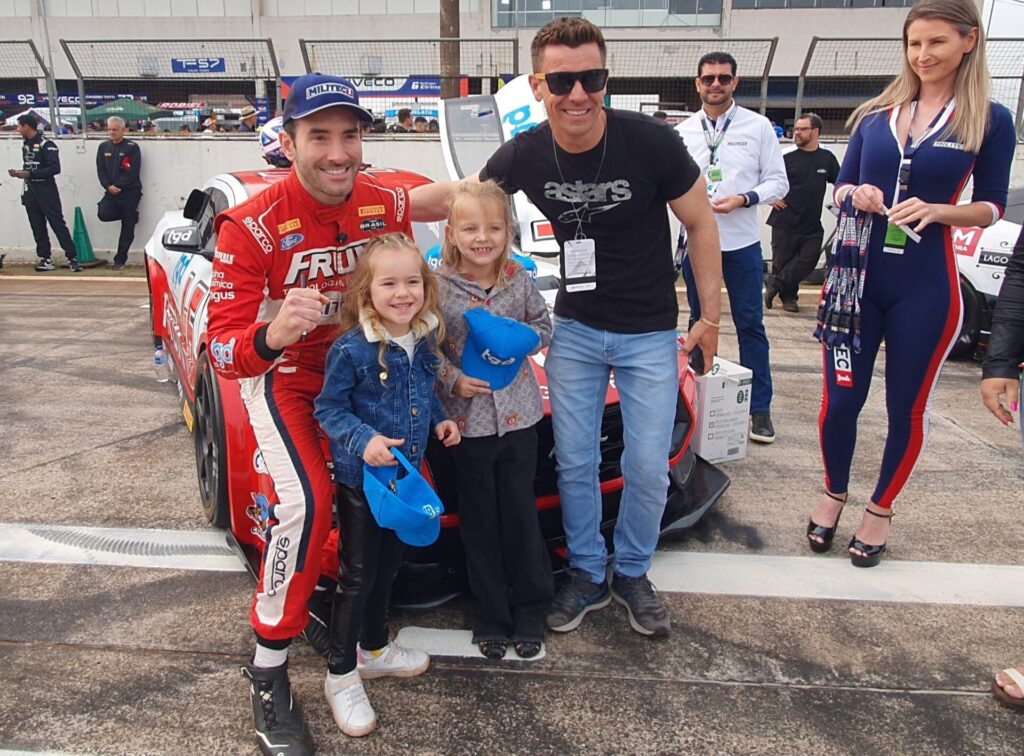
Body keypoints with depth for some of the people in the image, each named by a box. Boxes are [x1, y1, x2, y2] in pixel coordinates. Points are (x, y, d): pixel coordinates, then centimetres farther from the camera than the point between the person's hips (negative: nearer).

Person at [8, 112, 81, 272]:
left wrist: (29, 174, -20)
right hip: (30, 191, 8)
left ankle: (72, 258, -9)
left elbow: (55, 168, -20)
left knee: (58, 224, -9)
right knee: (38, 227, 7)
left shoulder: (46, 145, -12)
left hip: (46, 190, -8)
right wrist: (19, 173, 0)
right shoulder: (25, 145, 14)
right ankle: (45, 259, 12)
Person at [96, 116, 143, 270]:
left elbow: (133, 172, -12)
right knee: (104, 214, -20)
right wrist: (108, 186, -11)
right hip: (111, 192, 4)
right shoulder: (103, 147, 11)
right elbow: (100, 170, 7)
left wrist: (118, 186, -15)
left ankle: (120, 259, 8)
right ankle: (130, 215, 11)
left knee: (127, 228, -2)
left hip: (130, 192, -4)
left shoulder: (132, 147, -4)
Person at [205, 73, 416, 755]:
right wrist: (270, 338, -52)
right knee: (307, 501, -22)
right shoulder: (252, 228, -24)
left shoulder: (390, 206, -11)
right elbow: (224, 347, -30)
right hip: (282, 375, -5)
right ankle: (268, 671, -5)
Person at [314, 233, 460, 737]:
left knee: (388, 567, 21)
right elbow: (328, 408, -15)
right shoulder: (351, 348, -20)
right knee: (357, 575, 3)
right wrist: (362, 440, -29)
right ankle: (341, 675, 21)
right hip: (360, 479, -6)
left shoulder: (425, 339, 0)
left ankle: (374, 648, 42)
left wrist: (439, 420, 1)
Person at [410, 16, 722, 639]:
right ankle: (587, 575, 30)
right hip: (574, 330, 2)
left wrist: (711, 316, -4)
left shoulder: (651, 143, -19)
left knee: (648, 469, 4)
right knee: (575, 464, 8)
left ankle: (632, 573, 30)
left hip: (649, 335, -2)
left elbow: (701, 225, -7)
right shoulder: (524, 155, -10)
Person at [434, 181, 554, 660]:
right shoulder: (438, 287, -7)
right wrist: (452, 381, -18)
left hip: (519, 415, 2)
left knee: (521, 516, 10)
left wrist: (521, 337, -9)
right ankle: (492, 615, 26)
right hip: (467, 420, -1)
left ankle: (530, 610, 27)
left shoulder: (520, 280, 1)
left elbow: (543, 328, 11)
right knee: (479, 523, 10)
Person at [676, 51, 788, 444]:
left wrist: (743, 199, -16)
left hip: (742, 243, -2)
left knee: (750, 325, 1)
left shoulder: (758, 126, 2)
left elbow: (778, 182, 0)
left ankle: (760, 409, 8)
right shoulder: (683, 131, 9)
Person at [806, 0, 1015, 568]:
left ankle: (880, 510, 27)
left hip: (924, 287, -2)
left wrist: (936, 211, -16)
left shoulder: (991, 121, 1)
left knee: (906, 405, 7)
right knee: (840, 396, 4)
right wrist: (856, 195, -11)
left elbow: (991, 208, 3)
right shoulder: (875, 114, 8)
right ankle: (834, 495, 27)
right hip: (854, 274, 2)